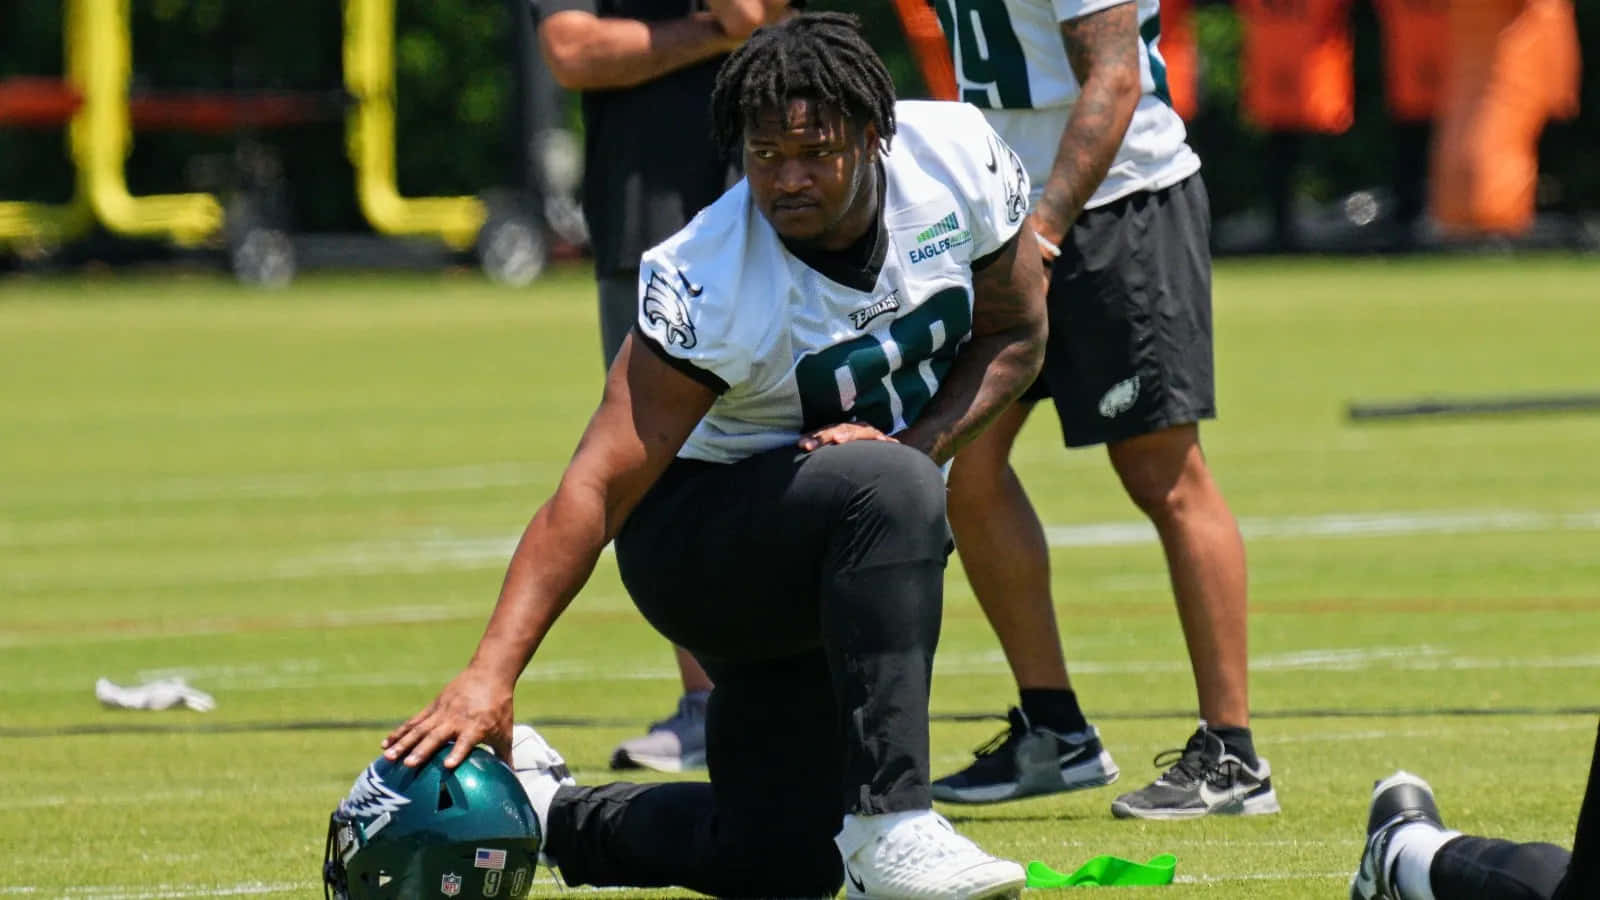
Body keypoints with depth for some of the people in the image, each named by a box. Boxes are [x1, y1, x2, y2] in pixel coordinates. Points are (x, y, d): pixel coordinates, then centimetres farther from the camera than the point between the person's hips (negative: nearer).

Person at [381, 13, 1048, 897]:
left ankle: (544, 811, 26)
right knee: (889, 490, -38)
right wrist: (490, 673, -40)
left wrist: (916, 443, -18)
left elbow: (1016, 331, 1)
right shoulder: (709, 284, -28)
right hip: (696, 538, -6)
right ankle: (886, 823, -37)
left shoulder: (954, 158, -15)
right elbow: (595, 490, -30)